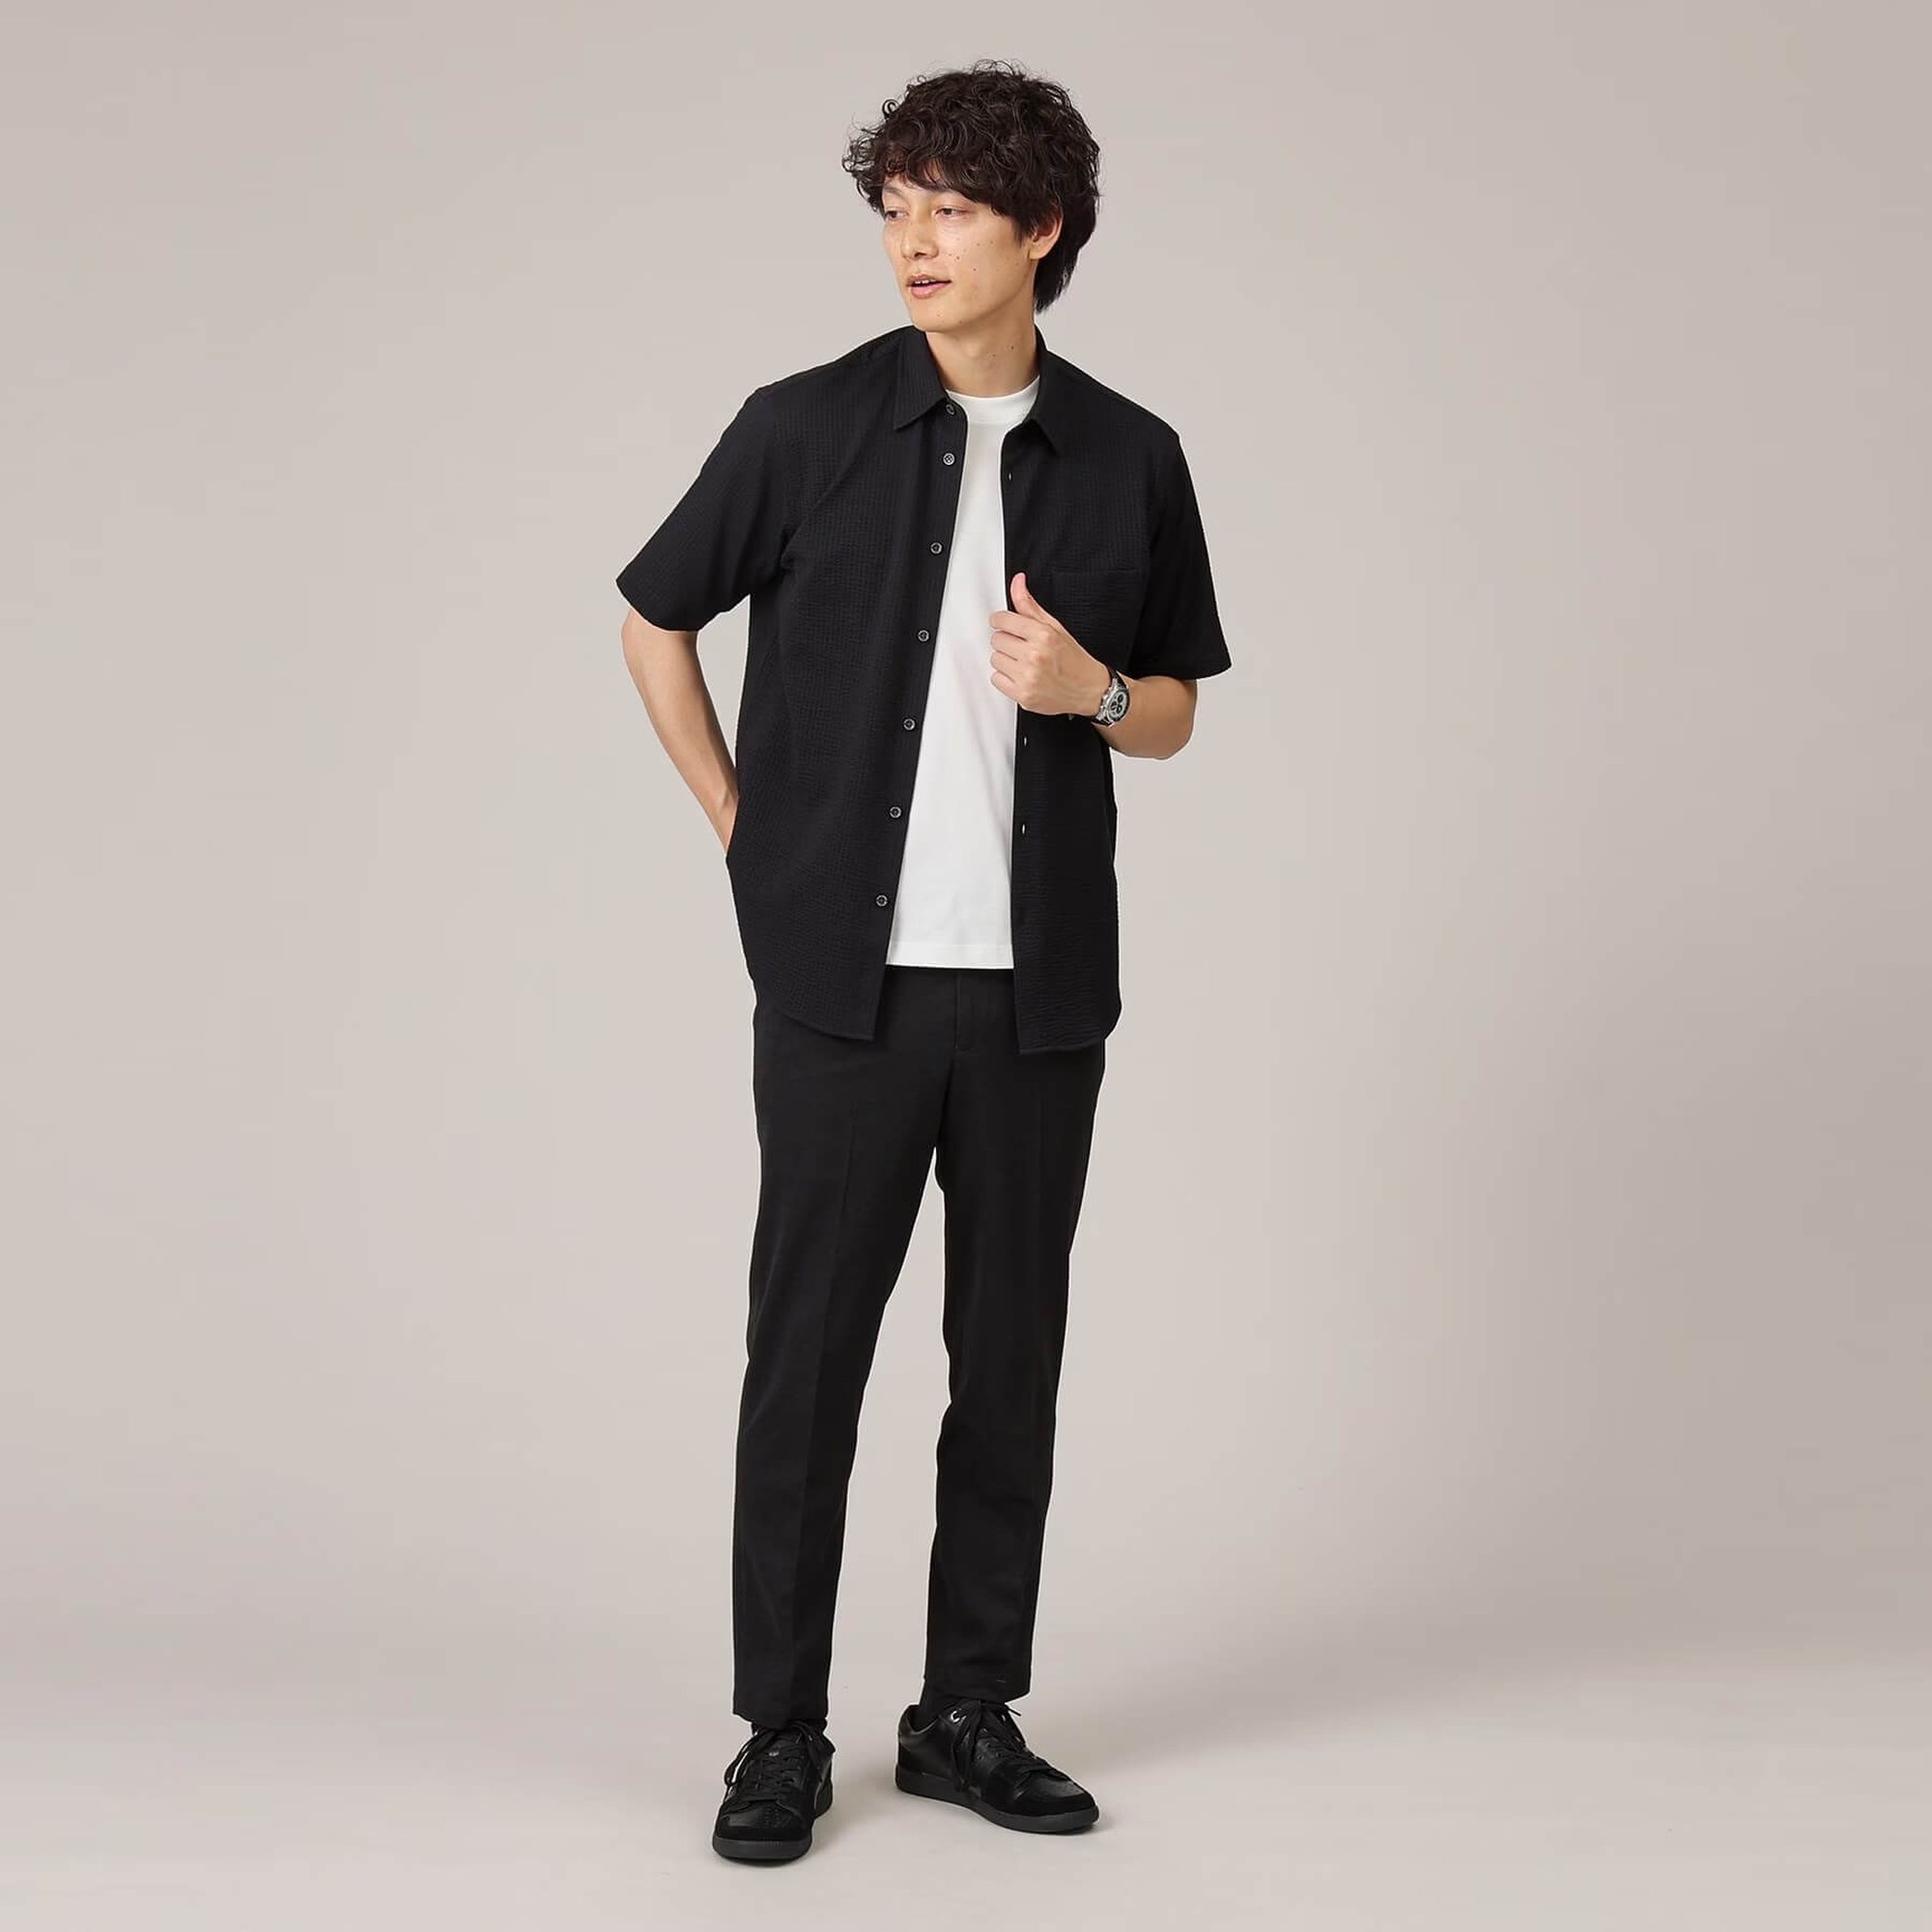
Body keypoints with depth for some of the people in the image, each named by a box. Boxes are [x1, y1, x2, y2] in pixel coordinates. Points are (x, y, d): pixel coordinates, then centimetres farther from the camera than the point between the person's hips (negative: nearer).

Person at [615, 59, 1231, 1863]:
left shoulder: (1129, 459, 3)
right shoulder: (804, 428, -3)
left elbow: (1174, 709, 12)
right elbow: (655, 618, 9)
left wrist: (1088, 690, -10)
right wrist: (744, 830, 5)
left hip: (1040, 985, 2)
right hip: (847, 976, -2)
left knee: (1011, 1354, 9)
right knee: (807, 1349, 2)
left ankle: (970, 1712, 23)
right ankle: (780, 1732, 14)